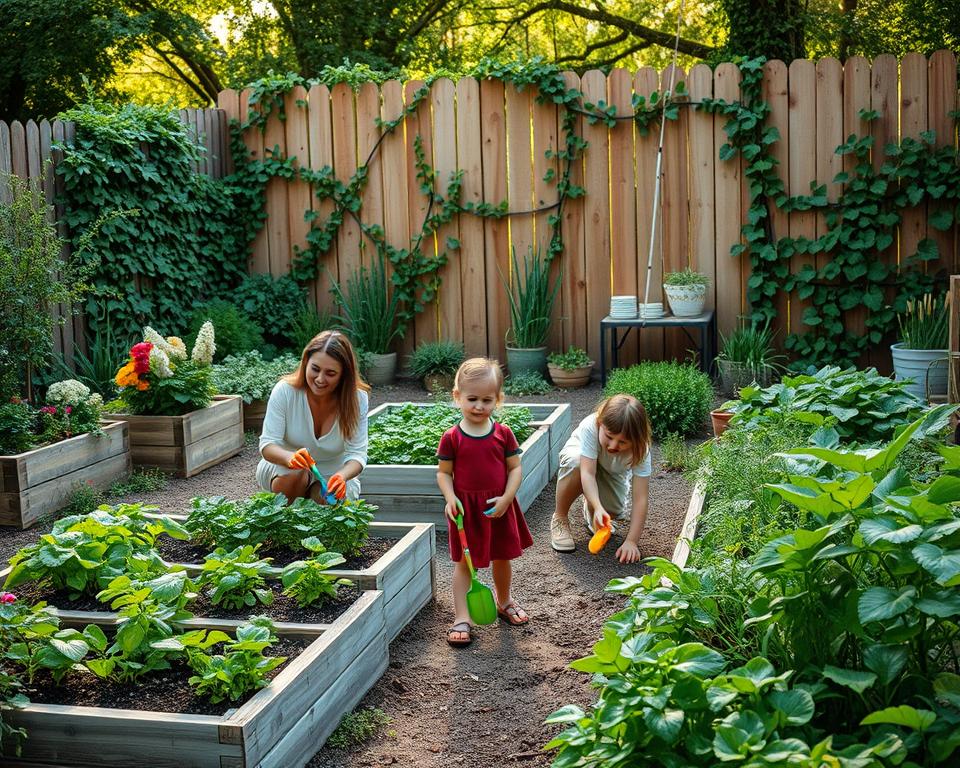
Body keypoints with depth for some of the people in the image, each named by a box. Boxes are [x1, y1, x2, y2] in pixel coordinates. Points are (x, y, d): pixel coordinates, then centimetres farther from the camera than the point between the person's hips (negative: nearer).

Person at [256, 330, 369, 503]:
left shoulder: (357, 399, -20)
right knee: (293, 475, -34)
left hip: (334, 473, 1)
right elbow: (267, 445, -22)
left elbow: (357, 453, -21)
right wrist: (289, 457, -47)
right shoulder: (285, 391, -22)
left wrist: (342, 476, -45)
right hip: (284, 467, -1)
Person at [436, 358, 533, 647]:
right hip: (466, 508, -2)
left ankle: (504, 601, 42)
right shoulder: (452, 438, -9)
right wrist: (450, 499, -18)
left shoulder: (503, 434, -4)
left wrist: (506, 498, -13)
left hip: (499, 507, 2)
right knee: (464, 563, 4)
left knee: (502, 557, 18)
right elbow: (443, 473, -2)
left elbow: (515, 468, -1)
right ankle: (461, 618, 8)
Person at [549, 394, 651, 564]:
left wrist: (631, 541, -43)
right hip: (580, 453, -2)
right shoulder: (590, 427, -41)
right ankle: (560, 518, -15)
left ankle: (589, 508, 16)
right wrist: (598, 508, -61)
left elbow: (640, 499, -36)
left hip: (612, 472, 2)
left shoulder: (640, 449, -35)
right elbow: (587, 473, -45)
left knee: (613, 510, -23)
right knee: (575, 463, -38)